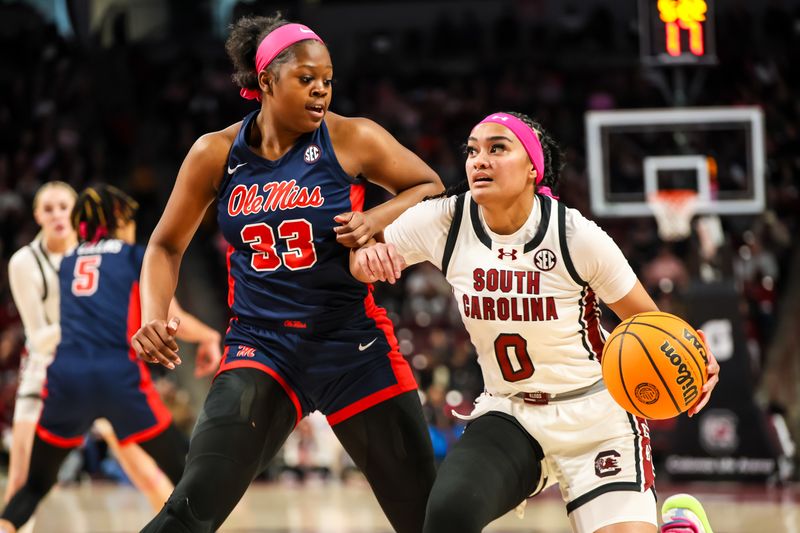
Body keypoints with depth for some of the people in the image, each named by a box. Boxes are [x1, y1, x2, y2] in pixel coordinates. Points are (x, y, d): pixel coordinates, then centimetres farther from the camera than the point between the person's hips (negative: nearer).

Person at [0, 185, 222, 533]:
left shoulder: (67, 263, 22)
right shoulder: (137, 257, 10)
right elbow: (172, 322, 4)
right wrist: (209, 337, 23)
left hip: (64, 377, 3)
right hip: (119, 376, -3)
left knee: (35, 484, 14)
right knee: (185, 475, 10)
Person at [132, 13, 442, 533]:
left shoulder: (352, 139, -5)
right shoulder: (216, 154, 0)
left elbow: (431, 189, 7)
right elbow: (167, 245, 10)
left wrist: (377, 219, -12)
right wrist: (154, 318, -6)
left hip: (354, 346, 0)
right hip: (260, 346, 0)